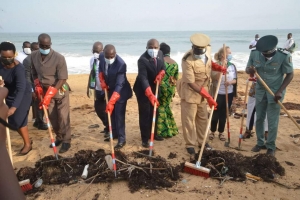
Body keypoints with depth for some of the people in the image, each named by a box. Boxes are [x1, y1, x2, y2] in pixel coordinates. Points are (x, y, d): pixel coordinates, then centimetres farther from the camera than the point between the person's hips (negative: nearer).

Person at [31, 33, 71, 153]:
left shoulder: (59, 58, -21)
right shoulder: (34, 56, -4)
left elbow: (62, 79, -22)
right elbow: (34, 73, 12)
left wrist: (49, 94, -26)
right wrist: (37, 86, -4)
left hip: (60, 90, -5)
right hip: (45, 90, 5)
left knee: (63, 117, -2)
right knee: (52, 117, 12)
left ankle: (66, 141, 10)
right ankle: (59, 137, 29)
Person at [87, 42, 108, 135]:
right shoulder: (92, 60, 4)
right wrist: (88, 87, 13)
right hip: (97, 89, 7)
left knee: (105, 110, -3)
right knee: (98, 108, 12)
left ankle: (109, 129, 17)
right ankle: (107, 126, 32)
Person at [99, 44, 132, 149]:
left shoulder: (121, 64, -32)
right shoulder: (101, 57, -13)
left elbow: (119, 85, -34)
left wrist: (111, 102, -40)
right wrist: (102, 81, -4)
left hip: (121, 91, -6)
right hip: (109, 89, 7)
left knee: (119, 115, -7)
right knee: (111, 113, 15)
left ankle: (121, 139, 3)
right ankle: (114, 133, 32)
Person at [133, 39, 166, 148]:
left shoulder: (160, 54, -7)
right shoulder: (142, 60, -28)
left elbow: (163, 67, 8)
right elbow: (143, 78, -35)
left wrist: (160, 74, -17)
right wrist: (150, 95, -45)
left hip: (154, 87, 7)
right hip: (143, 90, -6)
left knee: (154, 112, 16)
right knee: (145, 114, -2)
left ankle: (153, 133, 32)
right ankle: (145, 139, 9)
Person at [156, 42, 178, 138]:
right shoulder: (175, 63, 7)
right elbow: (176, 78, 11)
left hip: (162, 87, -6)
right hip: (171, 88, 6)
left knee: (161, 108, 4)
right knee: (166, 106, 19)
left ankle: (163, 131, 8)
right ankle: (171, 129, 26)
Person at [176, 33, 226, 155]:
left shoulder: (208, 49, -6)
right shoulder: (188, 60, -27)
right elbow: (191, 83, -27)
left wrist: (218, 67, -3)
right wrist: (208, 96, -30)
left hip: (203, 91, 7)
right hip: (190, 92, -7)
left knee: (203, 118, 16)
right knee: (189, 120, 1)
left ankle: (201, 141, 31)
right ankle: (190, 144, 16)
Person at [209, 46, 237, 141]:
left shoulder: (232, 66, 4)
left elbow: (235, 80, 6)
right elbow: (214, 78, -17)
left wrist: (230, 82, -15)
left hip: (229, 93, 4)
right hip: (218, 93, -3)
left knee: (224, 114, 10)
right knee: (215, 113, 4)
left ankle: (221, 132, 23)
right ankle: (212, 131, 22)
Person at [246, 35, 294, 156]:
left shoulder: (284, 56, -21)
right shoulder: (255, 53, -12)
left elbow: (290, 75, -11)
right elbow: (247, 69, -1)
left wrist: (280, 91, -19)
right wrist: (250, 70, -26)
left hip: (275, 92, -3)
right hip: (260, 90, 4)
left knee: (272, 122, 1)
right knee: (259, 118, 13)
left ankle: (271, 147, 18)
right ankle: (260, 143, 29)